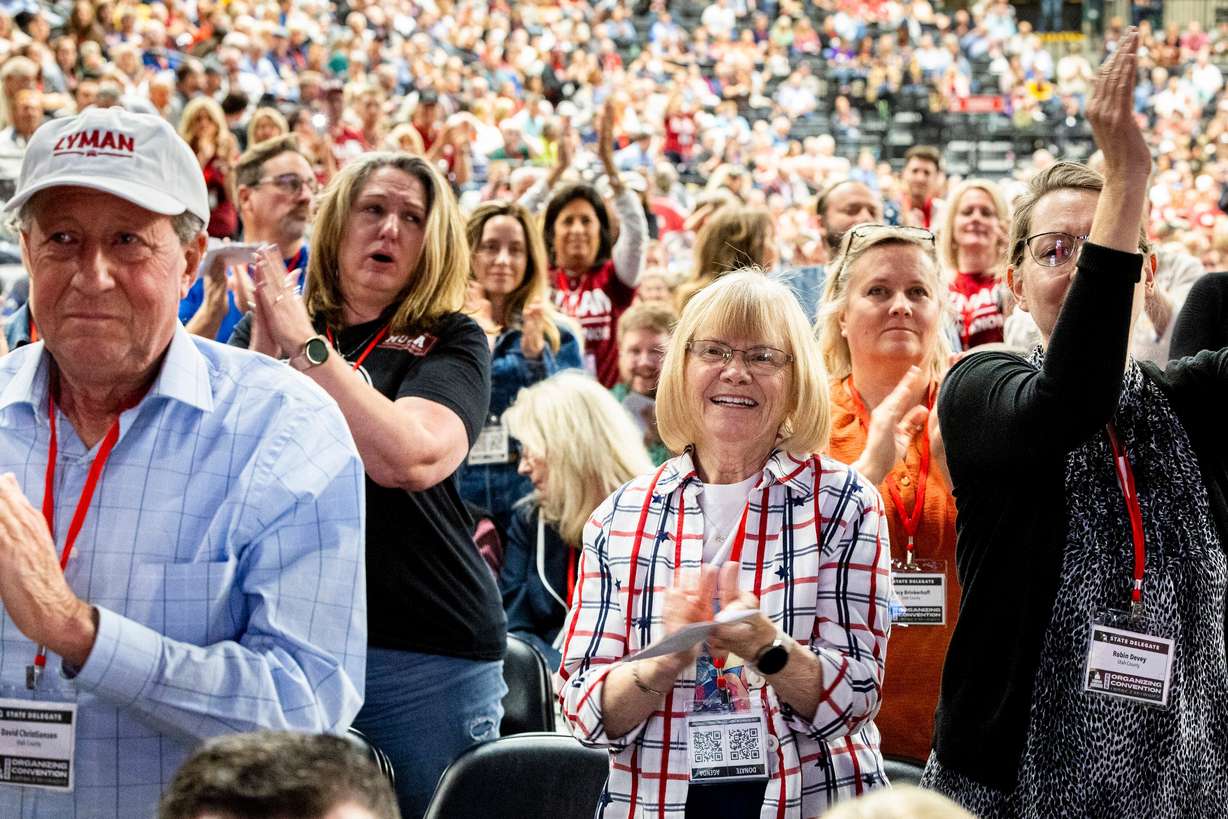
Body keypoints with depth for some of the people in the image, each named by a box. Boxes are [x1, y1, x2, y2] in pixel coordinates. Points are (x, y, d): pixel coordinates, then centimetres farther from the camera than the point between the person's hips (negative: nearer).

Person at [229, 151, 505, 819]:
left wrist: (304, 344, -16)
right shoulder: (264, 324, 12)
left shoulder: (450, 341, 2)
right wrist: (264, 345, -14)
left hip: (427, 652, -2)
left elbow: (407, 458, -18)